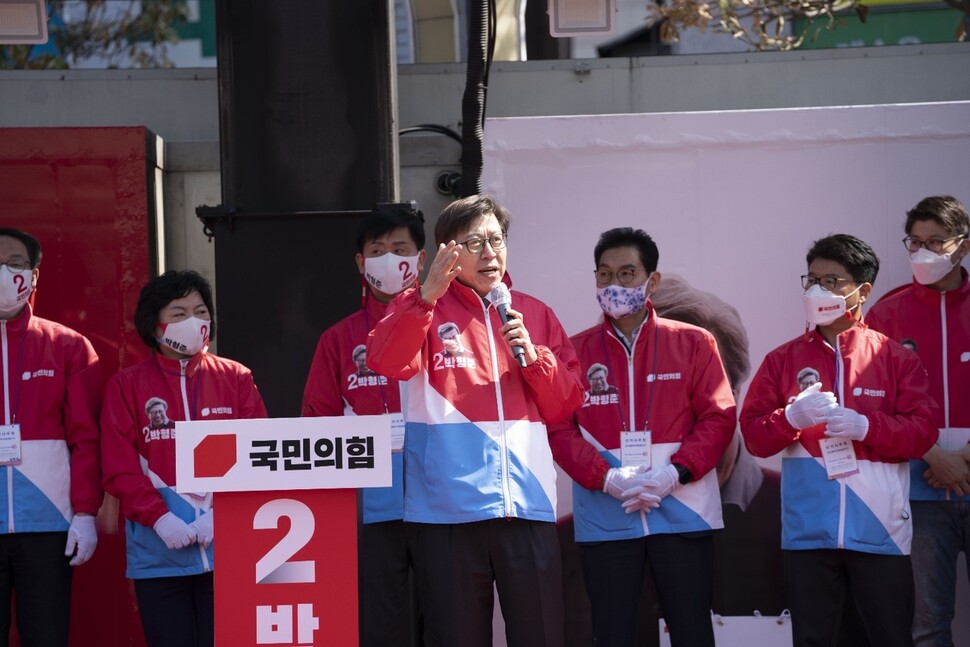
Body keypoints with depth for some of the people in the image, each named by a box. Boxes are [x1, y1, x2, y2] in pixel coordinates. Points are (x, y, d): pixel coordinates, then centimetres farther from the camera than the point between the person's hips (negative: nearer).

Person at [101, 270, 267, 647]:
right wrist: (160, 519, -15)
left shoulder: (236, 379, 9)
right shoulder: (126, 386, 6)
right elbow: (120, 468, -1)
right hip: (159, 553, -1)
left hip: (227, 548, 1)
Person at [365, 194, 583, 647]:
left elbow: (566, 405, 11)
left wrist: (533, 355, -6)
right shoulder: (422, 310, 6)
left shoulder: (534, 314, 15)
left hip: (527, 502, 2)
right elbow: (385, 363, -14)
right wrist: (426, 296, -26)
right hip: (449, 505, -2)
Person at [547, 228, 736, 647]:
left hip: (684, 513, 0)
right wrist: (608, 479, -14)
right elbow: (560, 429, 0)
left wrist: (674, 474, -14)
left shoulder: (693, 343, 5)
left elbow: (718, 418, 0)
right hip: (604, 520, 1)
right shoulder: (576, 352, 7)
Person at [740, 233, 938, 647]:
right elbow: (753, 435, 5)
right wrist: (791, 418, -15)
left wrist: (864, 426, -18)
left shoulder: (895, 357, 5)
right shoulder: (783, 359, 10)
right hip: (807, 533, 1)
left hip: (880, 531, -1)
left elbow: (922, 431, -3)